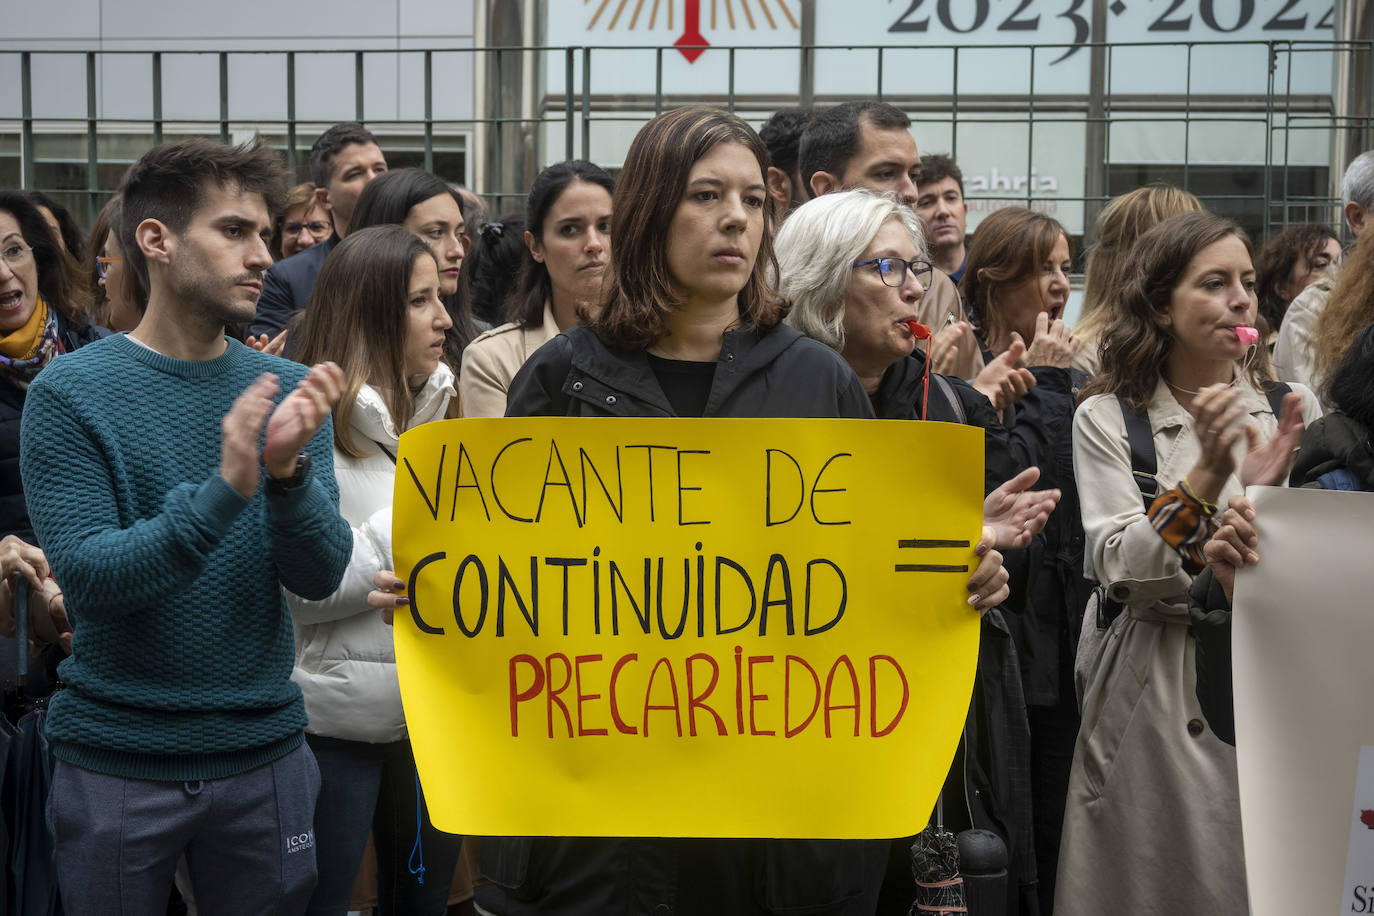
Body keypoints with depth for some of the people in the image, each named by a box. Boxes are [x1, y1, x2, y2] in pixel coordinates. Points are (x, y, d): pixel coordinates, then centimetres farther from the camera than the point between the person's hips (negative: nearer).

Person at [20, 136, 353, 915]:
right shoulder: (71, 392, -9)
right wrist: (221, 493, -30)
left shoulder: (288, 389, 0)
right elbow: (87, 577, -17)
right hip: (118, 762, -2)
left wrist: (289, 472, -24)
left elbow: (321, 575, -5)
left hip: (266, 751, 3)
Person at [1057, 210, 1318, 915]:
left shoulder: (1291, 410, 4)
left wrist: (1271, 491, -15)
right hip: (1150, 686, -2)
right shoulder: (1108, 418, -3)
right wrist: (1207, 473, -23)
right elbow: (1118, 568, -13)